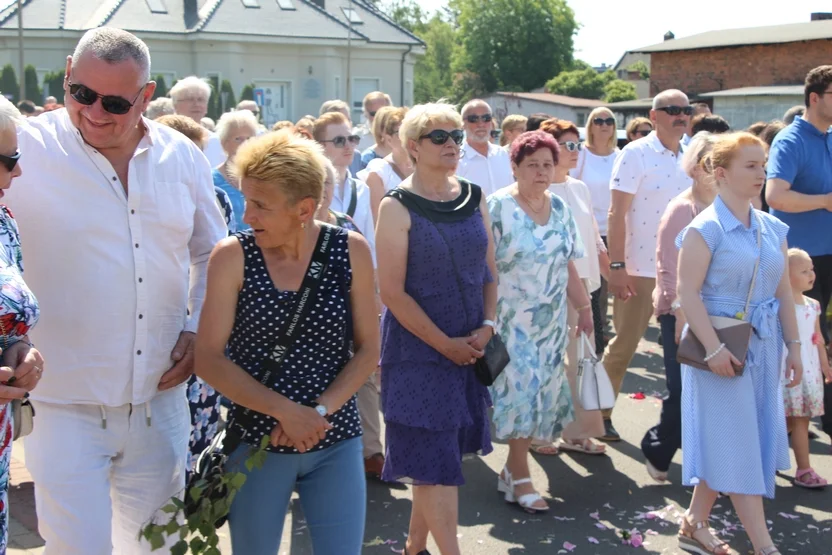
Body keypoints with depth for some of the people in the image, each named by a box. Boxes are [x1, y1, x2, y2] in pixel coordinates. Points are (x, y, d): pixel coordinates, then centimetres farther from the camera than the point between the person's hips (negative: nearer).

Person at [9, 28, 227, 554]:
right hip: (67, 405, -4)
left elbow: (211, 253, 16)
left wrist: (199, 329, 4)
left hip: (160, 399, 4)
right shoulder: (27, 151, -10)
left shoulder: (183, 157, 3)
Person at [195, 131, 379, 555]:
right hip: (256, 441, -1)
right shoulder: (232, 256, -9)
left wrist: (320, 412, -14)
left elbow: (368, 350, -1)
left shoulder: (350, 250, -6)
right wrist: (286, 411, -18)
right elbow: (209, 360, -10)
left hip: (336, 442, 1)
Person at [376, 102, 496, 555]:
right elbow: (392, 292, -13)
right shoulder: (398, 207, -10)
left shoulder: (473, 198, 6)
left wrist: (487, 327, -4)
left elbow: (489, 271, 11)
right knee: (435, 463, -2)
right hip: (418, 351, -5)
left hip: (471, 348, 5)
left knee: (439, 456, 14)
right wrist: (446, 344, -13)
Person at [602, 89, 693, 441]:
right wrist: (616, 266, -18)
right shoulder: (635, 154, -9)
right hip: (640, 269, -5)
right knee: (623, 345, 4)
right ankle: (600, 412, 18)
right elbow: (616, 214, -13)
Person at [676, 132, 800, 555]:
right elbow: (688, 293, -16)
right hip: (722, 346, -7)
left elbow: (784, 290, 12)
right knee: (737, 444, -1)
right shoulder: (705, 229, -12)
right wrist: (713, 348, -21)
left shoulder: (772, 228, 8)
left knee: (726, 444, 12)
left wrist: (793, 345, 10)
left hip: (763, 345, 7)